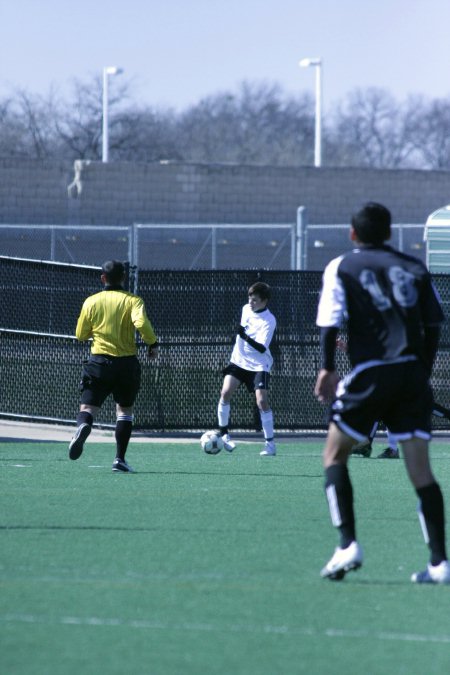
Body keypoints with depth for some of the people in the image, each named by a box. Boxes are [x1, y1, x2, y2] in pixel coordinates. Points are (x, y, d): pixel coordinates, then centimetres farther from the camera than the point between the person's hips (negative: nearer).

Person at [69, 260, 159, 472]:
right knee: (125, 409, 15)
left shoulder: (91, 302, 4)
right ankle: (120, 459, 9)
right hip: (126, 362, 0)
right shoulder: (133, 301, -3)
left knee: (88, 407, -1)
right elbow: (141, 323, -21)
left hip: (99, 360, 0)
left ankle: (82, 426, -38)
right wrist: (153, 344, -5)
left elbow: (81, 334, 9)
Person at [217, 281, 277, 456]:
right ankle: (223, 434, 2)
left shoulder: (269, 321, -19)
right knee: (225, 392, -13)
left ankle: (270, 444, -7)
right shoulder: (246, 309, 2)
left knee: (262, 401, -16)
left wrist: (245, 336, -40)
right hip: (238, 360, 5)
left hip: (258, 365, -5)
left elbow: (261, 348, -27)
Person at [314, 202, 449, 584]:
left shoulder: (341, 268, 5)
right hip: (414, 374, 3)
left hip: (371, 374, -3)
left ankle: (348, 544, -1)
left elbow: (330, 322, -4)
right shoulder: (415, 269, 13)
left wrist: (328, 369, 6)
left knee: (335, 454, 14)